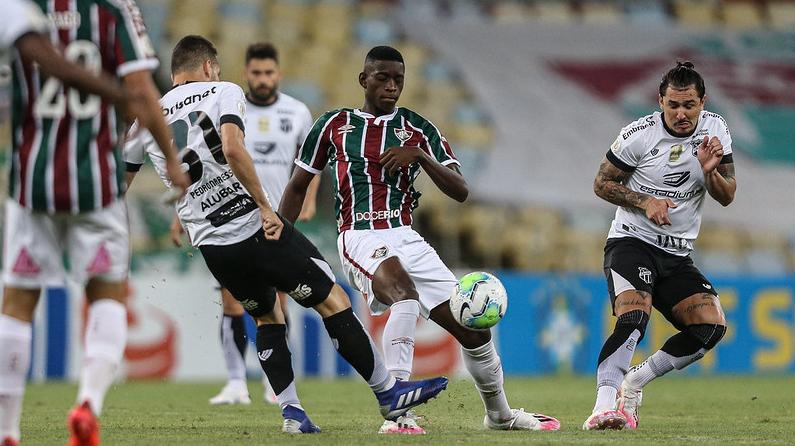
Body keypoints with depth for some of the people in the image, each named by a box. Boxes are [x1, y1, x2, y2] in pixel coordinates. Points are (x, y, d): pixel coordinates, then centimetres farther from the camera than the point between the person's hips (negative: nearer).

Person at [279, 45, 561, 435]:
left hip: (406, 238, 4)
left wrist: (420, 156, -11)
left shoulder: (417, 128, 10)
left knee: (472, 328, 1)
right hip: (360, 238, -4)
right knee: (404, 291, -37)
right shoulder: (334, 125, 7)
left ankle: (499, 414, 28)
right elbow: (297, 187, 17)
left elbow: (460, 191, 3)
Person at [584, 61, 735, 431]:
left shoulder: (715, 130, 2)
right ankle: (604, 406, -38)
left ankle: (632, 384, 1)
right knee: (633, 319, -30)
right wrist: (645, 202, -17)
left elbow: (727, 196, 4)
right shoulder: (639, 135, -11)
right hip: (631, 243, -5)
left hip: (677, 257, 5)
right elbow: (602, 183, -2)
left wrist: (710, 172, -17)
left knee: (712, 327, -12)